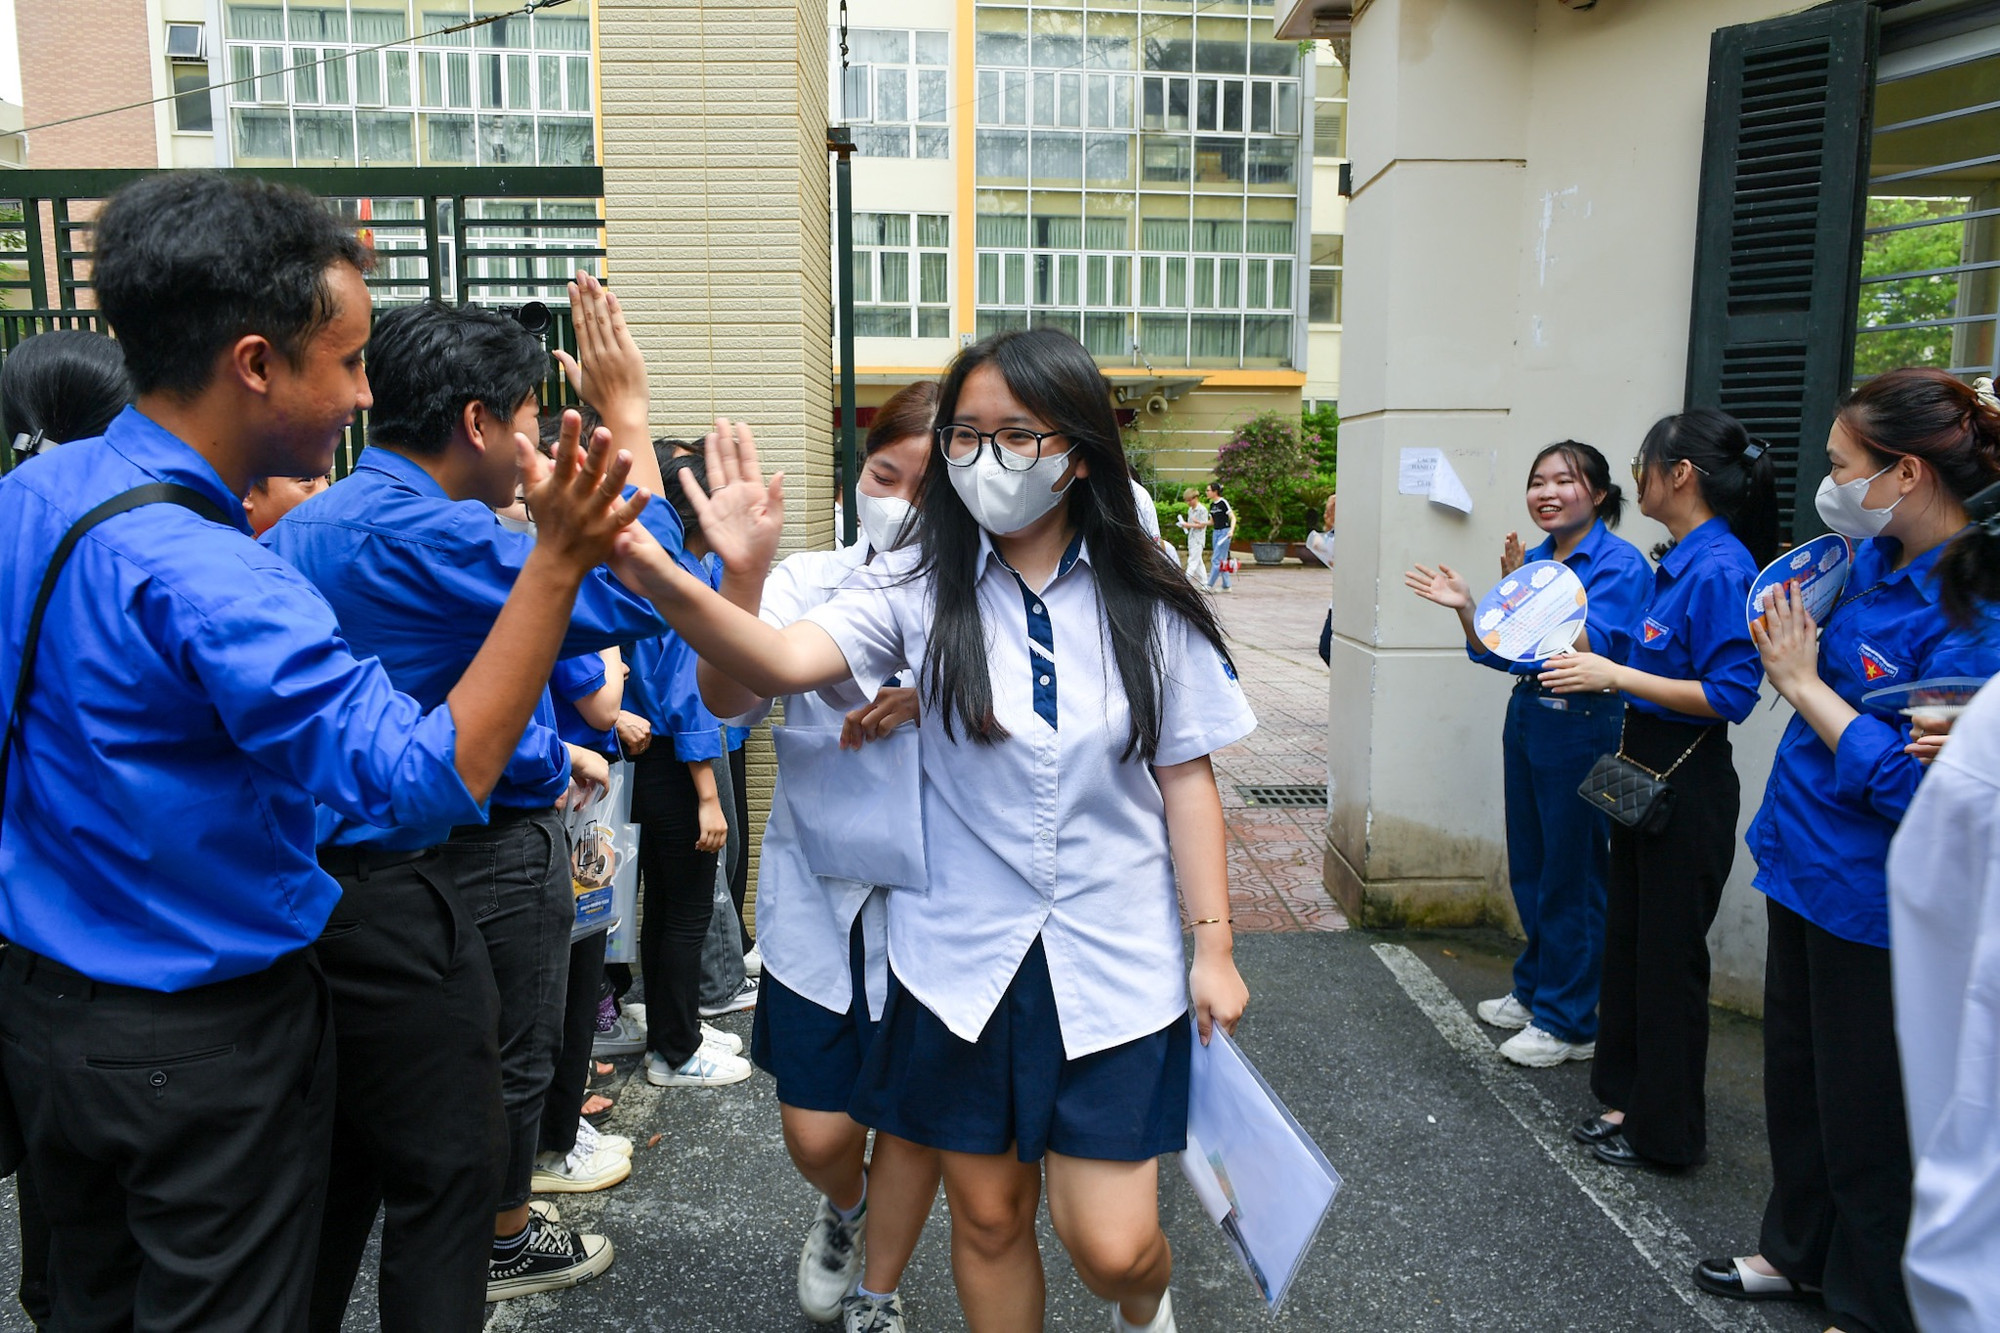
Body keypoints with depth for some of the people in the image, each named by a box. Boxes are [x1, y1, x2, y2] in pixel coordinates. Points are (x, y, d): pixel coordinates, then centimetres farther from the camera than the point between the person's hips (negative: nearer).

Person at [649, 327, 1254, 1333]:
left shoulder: (1147, 608, -3)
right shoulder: (919, 589, -6)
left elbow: (1185, 779, 2)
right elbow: (781, 664, -23)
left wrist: (1214, 944, -1)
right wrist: (667, 581, -41)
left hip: (1112, 968, 0)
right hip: (964, 962, 1)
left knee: (1110, 1246, 2)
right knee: (987, 1214, 15)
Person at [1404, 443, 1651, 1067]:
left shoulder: (1620, 564, -13)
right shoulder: (1532, 559, 8)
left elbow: (1592, 651, -25)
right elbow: (1500, 654, 11)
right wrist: (1467, 608, -4)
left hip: (1583, 728, -7)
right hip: (1526, 715, 8)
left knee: (1570, 875, 2)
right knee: (1528, 868, 18)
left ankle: (1567, 1022, 16)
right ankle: (1534, 989, 35)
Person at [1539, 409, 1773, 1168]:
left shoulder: (1721, 569, -20)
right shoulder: (1676, 562, 8)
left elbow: (1731, 694, -24)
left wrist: (1615, 675, -23)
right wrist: (1589, 665, 8)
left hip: (1688, 785, -9)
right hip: (1641, 772, 9)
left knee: (1669, 954, 3)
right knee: (1627, 939, 17)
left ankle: (1666, 1132, 20)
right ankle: (1627, 1097, 33)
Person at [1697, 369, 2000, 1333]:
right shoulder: (1868, 558, 1)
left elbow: (1919, 785, -27)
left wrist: (1804, 682, -21)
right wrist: (1788, 633, -2)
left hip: (1875, 902, -8)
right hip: (1807, 865, 8)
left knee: (1864, 1117, 11)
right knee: (1794, 1076, 24)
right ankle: (1799, 1252, 45)